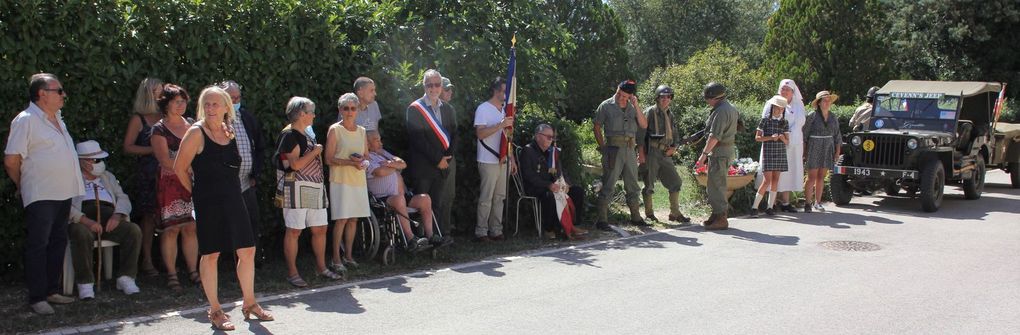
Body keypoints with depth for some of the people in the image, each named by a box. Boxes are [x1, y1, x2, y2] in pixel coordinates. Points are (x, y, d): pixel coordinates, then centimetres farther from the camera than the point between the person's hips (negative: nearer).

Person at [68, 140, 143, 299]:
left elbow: (123, 198, 18)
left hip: (109, 220, 4)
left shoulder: (107, 176, 29)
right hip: (82, 220, -4)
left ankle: (125, 278, -18)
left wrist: (117, 215, -5)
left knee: (134, 231, -24)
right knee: (82, 234, -38)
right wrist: (86, 221, -19)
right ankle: (85, 283, -27)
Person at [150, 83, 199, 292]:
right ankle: (171, 274, 4)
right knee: (171, 229, -4)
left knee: (191, 228, 2)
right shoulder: (159, 129, -1)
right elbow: (166, 162, -9)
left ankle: (193, 271, 9)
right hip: (170, 184, -4)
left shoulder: (192, 125, 14)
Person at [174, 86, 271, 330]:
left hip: (233, 200, 6)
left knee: (247, 251, 6)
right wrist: (196, 192, 0)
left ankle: (249, 303, 22)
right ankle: (215, 311, 13)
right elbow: (180, 168, -7)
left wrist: (230, 190, 16)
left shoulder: (229, 132, 9)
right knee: (211, 255, 1)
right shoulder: (196, 133, -9)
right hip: (208, 203, -6)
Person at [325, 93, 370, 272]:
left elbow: (367, 156, 17)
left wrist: (363, 163, -6)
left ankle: (348, 255, 18)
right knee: (341, 219, -8)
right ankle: (336, 259, -1)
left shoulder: (361, 131, 12)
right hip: (340, 180, -5)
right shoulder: (335, 130, -4)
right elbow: (329, 159, -8)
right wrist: (350, 162, -19)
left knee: (353, 218, 7)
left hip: (359, 180, 5)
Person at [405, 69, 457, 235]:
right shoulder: (414, 108, -4)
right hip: (422, 167, -4)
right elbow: (417, 139, -11)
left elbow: (454, 135, 12)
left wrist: (447, 158, -3)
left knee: (437, 205, 6)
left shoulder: (447, 109, 14)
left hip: (442, 166, 4)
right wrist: (437, 159, -12)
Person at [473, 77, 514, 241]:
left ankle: (496, 230, 13)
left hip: (502, 160, 8)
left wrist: (511, 158, 13)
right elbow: (480, 133, -18)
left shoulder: (503, 110, 18)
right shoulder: (483, 109, -7)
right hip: (489, 161, -8)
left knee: (499, 197, 8)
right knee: (486, 198, -5)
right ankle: (481, 231, 0)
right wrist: (501, 125, -22)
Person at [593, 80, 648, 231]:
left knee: (632, 186, 13)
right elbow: (597, 127, 2)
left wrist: (636, 106, -6)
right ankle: (602, 220, -4)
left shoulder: (632, 107, 12)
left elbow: (644, 125, 2)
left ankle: (636, 217, 25)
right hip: (613, 149, -5)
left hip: (630, 150, 5)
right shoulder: (606, 106, -1)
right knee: (608, 186, -7)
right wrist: (603, 147, -5)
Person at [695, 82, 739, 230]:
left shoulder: (721, 111, -18)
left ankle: (721, 219, -4)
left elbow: (714, 136, -25)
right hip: (727, 150, 11)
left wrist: (704, 154, -25)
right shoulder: (731, 108, 15)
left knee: (716, 185, -7)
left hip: (719, 152, -11)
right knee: (714, 185, 17)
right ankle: (716, 214, 25)